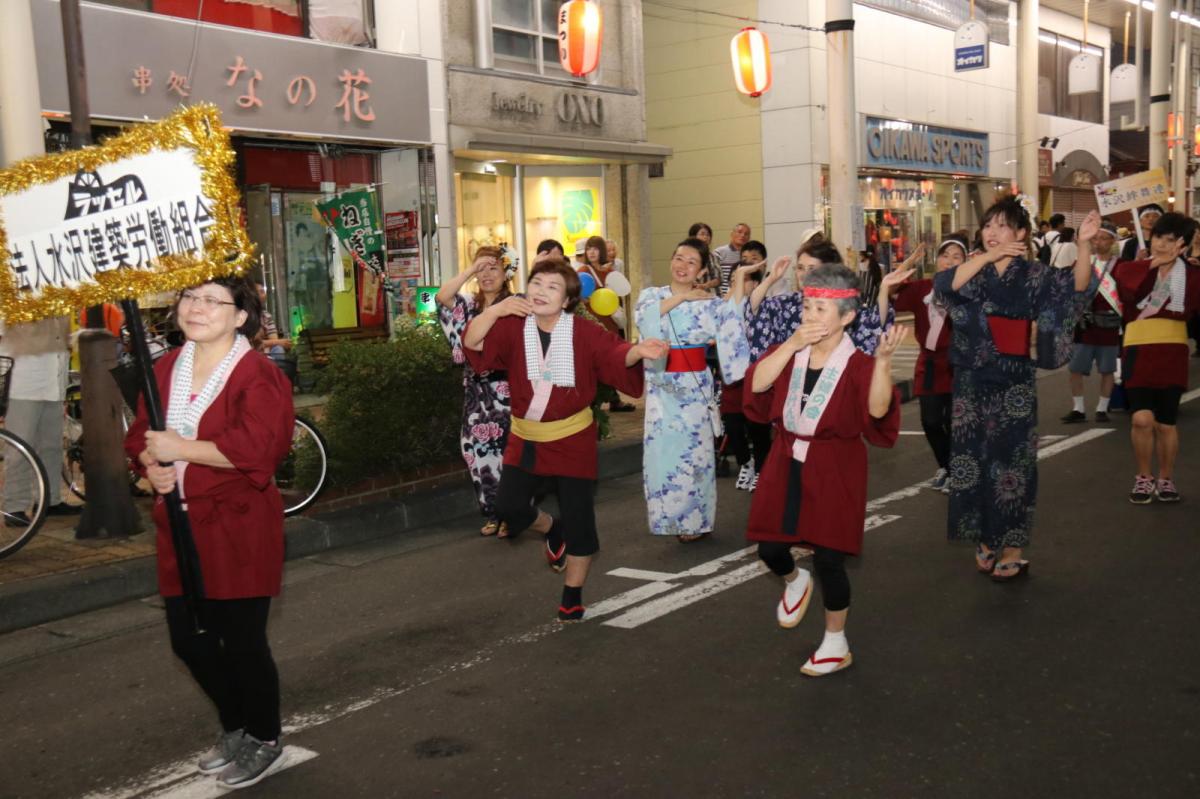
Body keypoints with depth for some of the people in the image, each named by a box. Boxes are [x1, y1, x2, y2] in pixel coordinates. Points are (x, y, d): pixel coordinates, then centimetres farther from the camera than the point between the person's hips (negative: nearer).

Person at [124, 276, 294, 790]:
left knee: (241, 641, 3)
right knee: (188, 641, 15)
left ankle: (264, 739, 27)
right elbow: (141, 436, 15)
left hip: (239, 527, -7)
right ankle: (234, 726, 39)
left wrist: (180, 449, -20)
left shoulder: (257, 374, -13)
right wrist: (152, 467, -7)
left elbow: (255, 448, -23)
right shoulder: (164, 370, 9)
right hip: (181, 527, 7)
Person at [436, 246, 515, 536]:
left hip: (505, 389, -5)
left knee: (507, 451, -3)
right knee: (478, 449, 6)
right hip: (477, 391, 5)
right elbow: (442, 297, -11)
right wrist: (471, 269, -15)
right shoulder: (469, 303, 10)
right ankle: (493, 513, 18)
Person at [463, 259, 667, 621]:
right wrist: (496, 310, -30)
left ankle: (572, 596, 21)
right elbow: (472, 343, -16)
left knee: (578, 519, 1)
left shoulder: (584, 332, -13)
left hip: (573, 438, -3)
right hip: (525, 438, 3)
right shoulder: (513, 328, -7)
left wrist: (637, 351, -45)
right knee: (508, 507, -2)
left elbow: (616, 354, -22)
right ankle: (552, 530, 33)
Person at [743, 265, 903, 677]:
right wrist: (792, 344, -21)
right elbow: (757, 383, -15)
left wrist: (883, 359, -39)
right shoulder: (789, 353, 1)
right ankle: (796, 583, 45)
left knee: (828, 558, 0)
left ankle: (835, 645, 21)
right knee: (769, 548, 7)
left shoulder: (858, 364, -11)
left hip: (834, 471, -4)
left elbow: (878, 410, -27)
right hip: (786, 466, 4)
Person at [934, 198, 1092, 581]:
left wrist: (1084, 244, -33)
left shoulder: (1034, 274, -1)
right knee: (975, 460, 7)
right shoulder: (974, 270, 3)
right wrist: (989, 256, -23)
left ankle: (1012, 549, 12)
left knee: (1011, 462, 1)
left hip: (1014, 384, -2)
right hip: (972, 382, 2)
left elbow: (1077, 284, -18)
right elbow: (943, 284, -18)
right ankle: (985, 540, 22)